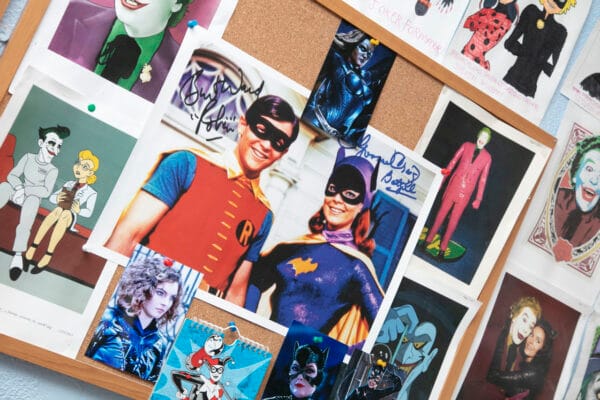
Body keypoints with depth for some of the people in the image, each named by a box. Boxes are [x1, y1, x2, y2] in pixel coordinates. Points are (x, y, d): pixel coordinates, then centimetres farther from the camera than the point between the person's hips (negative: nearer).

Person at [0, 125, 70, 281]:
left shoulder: (52, 170, -1)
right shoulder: (28, 157, 5)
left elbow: (46, 192, -12)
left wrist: (26, 190, -21)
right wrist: (19, 188, -19)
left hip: (33, 197, -3)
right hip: (18, 192, 3)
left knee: (32, 199, -36)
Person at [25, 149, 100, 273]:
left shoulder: (91, 193, 3)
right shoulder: (69, 184, 14)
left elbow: (88, 212, 1)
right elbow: (51, 197, 18)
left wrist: (79, 210, -20)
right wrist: (56, 199, -6)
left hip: (71, 219, -3)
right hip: (57, 216, 3)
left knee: (65, 213, -40)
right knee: (59, 209, -36)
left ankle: (48, 255, -44)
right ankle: (33, 247, -40)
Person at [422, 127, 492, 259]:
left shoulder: (487, 158, 0)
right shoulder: (466, 146, 1)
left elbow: (483, 179, 2)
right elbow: (453, 162, 6)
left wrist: (478, 199, 2)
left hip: (466, 192, 0)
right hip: (453, 186, 1)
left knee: (454, 220, 4)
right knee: (441, 213, 8)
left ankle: (443, 248, 14)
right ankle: (428, 240, 21)